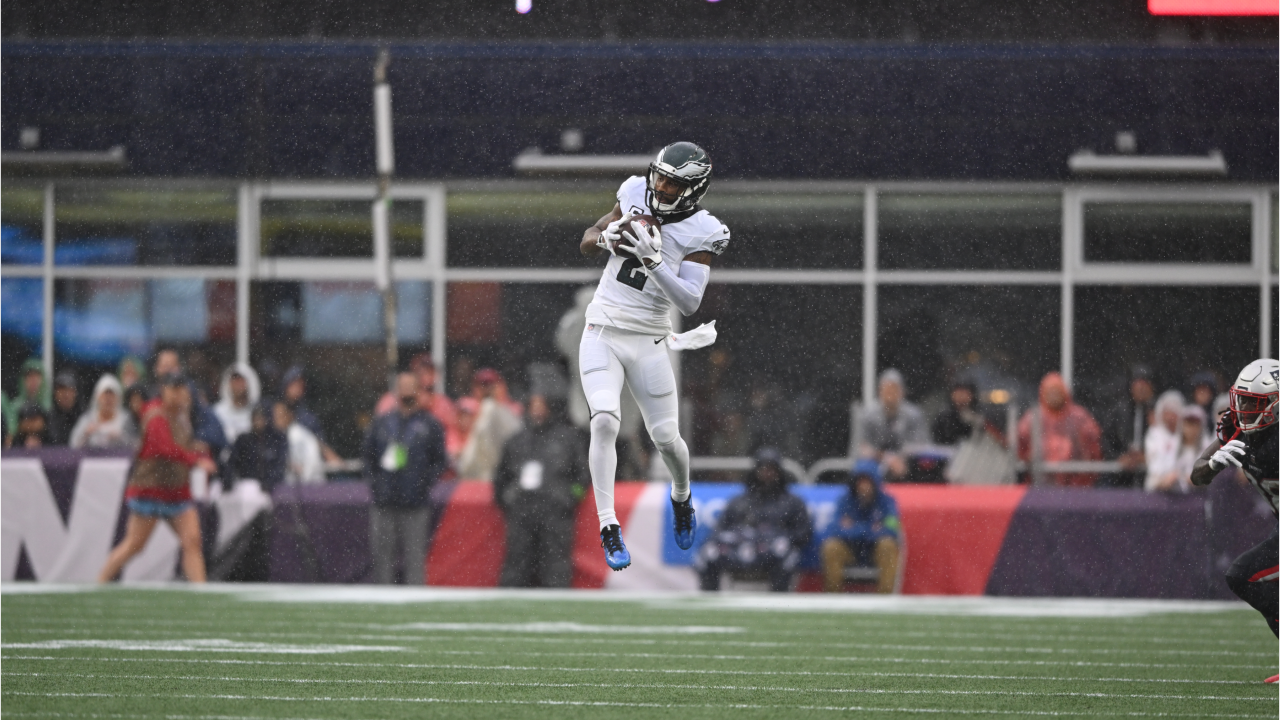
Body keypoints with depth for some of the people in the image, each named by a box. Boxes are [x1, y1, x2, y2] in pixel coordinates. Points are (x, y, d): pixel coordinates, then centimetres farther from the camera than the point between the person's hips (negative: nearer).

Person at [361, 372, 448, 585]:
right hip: (383, 504, 2)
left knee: (414, 558, -3)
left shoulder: (430, 425, 5)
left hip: (416, 505, -2)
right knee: (382, 556, 2)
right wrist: (374, 480, 2)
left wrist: (424, 483, -9)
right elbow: (367, 455, 17)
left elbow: (440, 462, 5)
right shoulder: (381, 423, 13)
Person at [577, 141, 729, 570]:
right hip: (602, 333, 1)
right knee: (605, 421, -20)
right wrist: (607, 238, -12)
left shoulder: (701, 234, -9)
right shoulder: (635, 196, 1)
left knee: (666, 438, 5)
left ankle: (681, 497, 40)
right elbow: (586, 245, 11)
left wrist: (652, 260, -30)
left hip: (648, 342, -1)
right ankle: (608, 527, -18)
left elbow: (689, 302, -19)